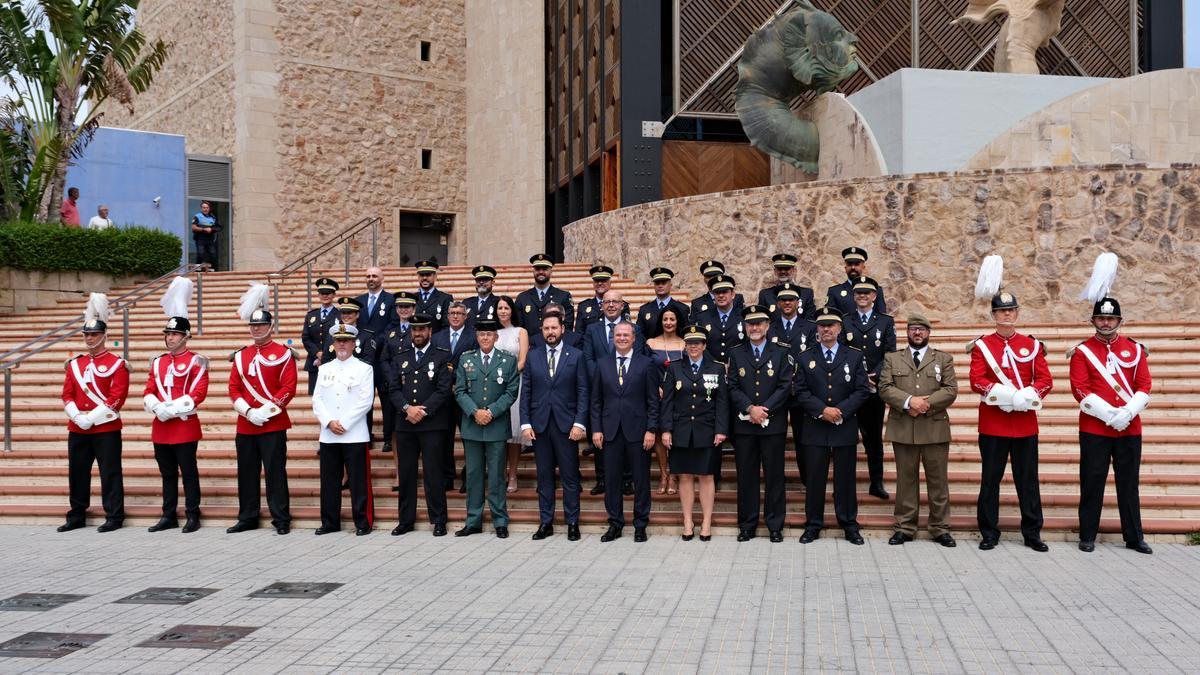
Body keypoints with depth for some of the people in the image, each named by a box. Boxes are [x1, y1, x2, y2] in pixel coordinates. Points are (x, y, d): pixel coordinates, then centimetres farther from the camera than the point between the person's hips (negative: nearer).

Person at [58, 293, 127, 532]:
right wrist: (78, 417, -8)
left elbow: (117, 398, -12)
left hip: (106, 428, -6)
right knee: (77, 473, 10)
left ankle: (114, 517, 5)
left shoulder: (117, 364, -4)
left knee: (110, 473, -2)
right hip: (77, 429, 6)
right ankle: (77, 517, 21)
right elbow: (67, 395, 9)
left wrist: (91, 418, -17)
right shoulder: (75, 364, 12)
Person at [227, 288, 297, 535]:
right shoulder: (241, 356, 11)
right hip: (245, 424, 5)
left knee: (275, 472, -3)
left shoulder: (283, 354, -3)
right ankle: (248, 518, 20)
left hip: (273, 424, -5)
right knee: (247, 473, 10)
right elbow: (233, 388, 8)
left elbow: (289, 388, -9)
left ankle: (281, 519, 3)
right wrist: (248, 411, -7)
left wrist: (266, 409, -16)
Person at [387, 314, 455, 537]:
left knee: (434, 474, -3)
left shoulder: (443, 357, 4)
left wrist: (422, 411, -13)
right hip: (405, 424, 4)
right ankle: (406, 520, 14)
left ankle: (438, 521, 5)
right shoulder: (399, 358, 15)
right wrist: (407, 408, -11)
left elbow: (444, 390, -6)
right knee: (406, 473, 6)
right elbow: (393, 389, 6)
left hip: (432, 424, -3)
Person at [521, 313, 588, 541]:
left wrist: (579, 423, -9)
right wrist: (525, 423, -1)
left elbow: (583, 392, 0)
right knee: (544, 475, 7)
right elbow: (526, 392, 7)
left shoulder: (576, 356, 3)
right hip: (539, 424, 2)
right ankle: (545, 522, 14)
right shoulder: (532, 356, 8)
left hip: (566, 424, -2)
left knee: (570, 476, 1)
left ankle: (572, 523, 9)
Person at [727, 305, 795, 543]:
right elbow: (733, 387, 2)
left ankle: (775, 525, 10)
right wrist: (750, 408, -13)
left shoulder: (781, 353, 4)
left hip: (773, 424, -1)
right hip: (744, 424, 1)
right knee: (746, 476, 5)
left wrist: (764, 409, -13)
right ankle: (747, 525, 13)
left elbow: (786, 387, -4)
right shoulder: (736, 353, 8)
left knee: (774, 476, 2)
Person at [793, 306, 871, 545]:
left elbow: (862, 390, -1)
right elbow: (800, 391, 0)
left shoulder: (855, 356, 5)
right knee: (814, 478, 3)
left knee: (846, 479, 5)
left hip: (845, 428, 0)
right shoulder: (806, 358, 7)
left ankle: (850, 526, 14)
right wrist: (822, 410, -14)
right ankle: (813, 525, 12)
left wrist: (841, 411, -13)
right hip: (815, 429, 0)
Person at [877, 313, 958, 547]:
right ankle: (905, 528, 11)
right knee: (906, 479, 5)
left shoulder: (943, 359, 11)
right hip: (903, 429, 0)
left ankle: (940, 529, 11)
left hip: (935, 428, 0)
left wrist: (927, 403, -13)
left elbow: (951, 390, 1)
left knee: (938, 480, 3)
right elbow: (885, 388, -1)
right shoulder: (892, 359, 11)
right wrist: (909, 401, -16)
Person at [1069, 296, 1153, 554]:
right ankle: (1087, 537, 11)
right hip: (1094, 429, -2)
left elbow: (1144, 387, 2)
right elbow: (1081, 390, -8)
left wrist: (1127, 413, -14)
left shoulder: (1135, 349, 7)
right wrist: (1110, 415, -17)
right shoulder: (1082, 351, 0)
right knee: (1092, 484, 2)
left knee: (1128, 484, 9)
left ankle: (1134, 537, 17)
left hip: (1130, 428, 2)